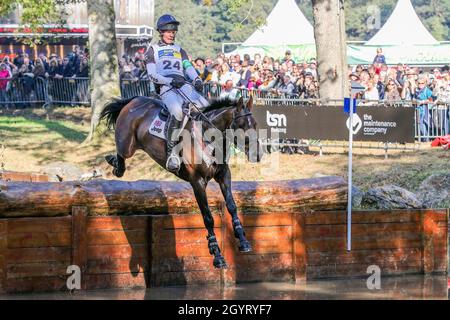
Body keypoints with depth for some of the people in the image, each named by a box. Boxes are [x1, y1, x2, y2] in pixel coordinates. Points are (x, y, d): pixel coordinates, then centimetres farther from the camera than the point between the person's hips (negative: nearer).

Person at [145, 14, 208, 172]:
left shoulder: (179, 50, 32)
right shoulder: (153, 50, 18)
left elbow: (189, 67, 17)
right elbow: (152, 75, 5)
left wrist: (197, 79, -7)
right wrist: (171, 81, -13)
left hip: (184, 86, 5)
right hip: (166, 88, -5)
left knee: (206, 109, -25)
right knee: (177, 111, -38)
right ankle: (171, 151, -33)